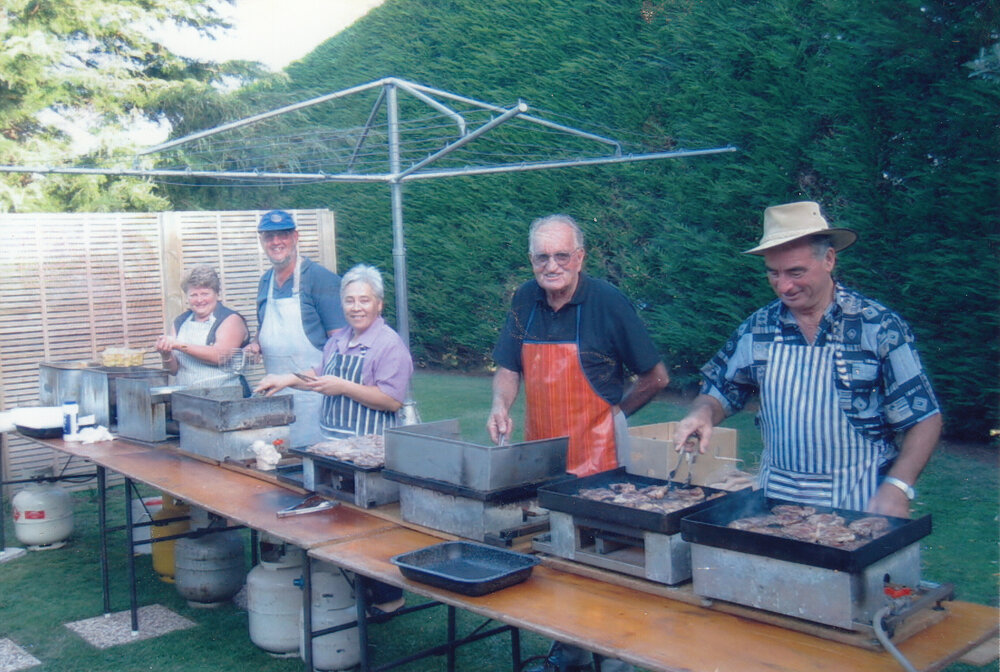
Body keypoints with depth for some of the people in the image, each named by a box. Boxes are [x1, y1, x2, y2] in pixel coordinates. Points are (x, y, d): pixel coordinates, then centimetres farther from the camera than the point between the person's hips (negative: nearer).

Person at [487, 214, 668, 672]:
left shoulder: (608, 303, -11)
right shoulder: (526, 300, 4)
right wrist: (501, 405, -7)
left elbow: (656, 377, -5)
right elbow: (508, 369, 12)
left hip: (594, 453, -5)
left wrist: (612, 412, 2)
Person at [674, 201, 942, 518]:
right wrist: (703, 413, -10)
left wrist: (896, 489, -16)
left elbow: (924, 418, -4)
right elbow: (719, 392, 13)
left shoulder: (880, 327, -6)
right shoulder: (758, 328, 3)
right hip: (776, 495, 3)